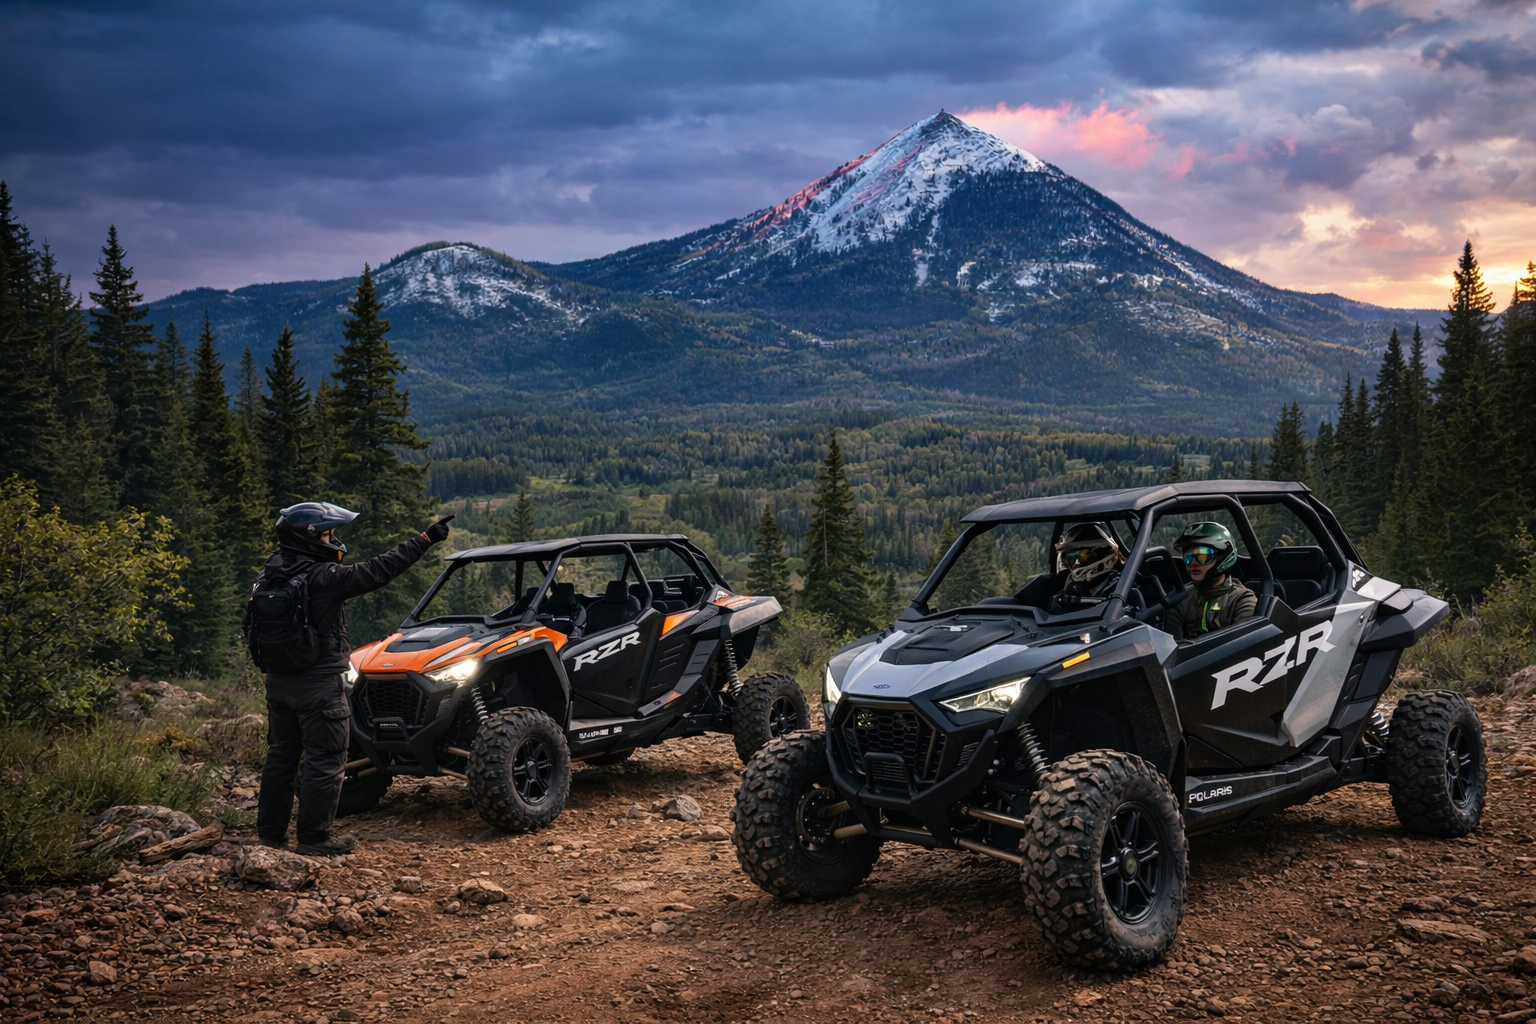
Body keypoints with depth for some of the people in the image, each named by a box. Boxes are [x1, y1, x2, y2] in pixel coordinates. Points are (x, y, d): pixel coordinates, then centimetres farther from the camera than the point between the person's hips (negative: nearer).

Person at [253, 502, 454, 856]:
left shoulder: (269, 574, 3)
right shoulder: (322, 578, -20)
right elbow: (377, 571, -21)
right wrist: (426, 539, -18)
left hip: (279, 681, 8)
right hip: (319, 685, -8)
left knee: (281, 756, 16)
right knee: (325, 762, 1)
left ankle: (270, 832, 22)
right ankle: (314, 838, 5)